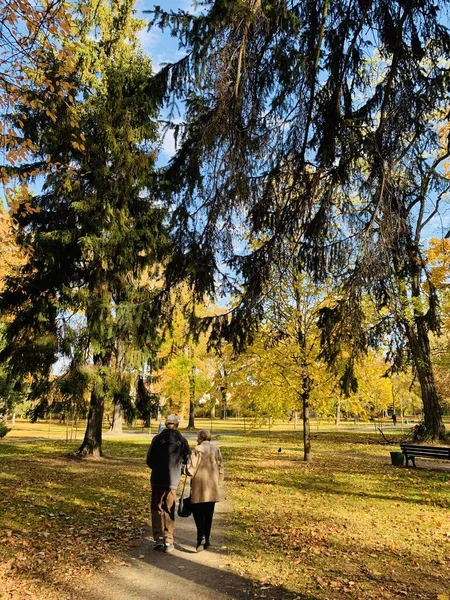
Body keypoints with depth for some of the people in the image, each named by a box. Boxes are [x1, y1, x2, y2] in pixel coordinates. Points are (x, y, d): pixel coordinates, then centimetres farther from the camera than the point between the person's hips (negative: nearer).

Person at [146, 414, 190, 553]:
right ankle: (168, 542, 15)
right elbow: (187, 460, -1)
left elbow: (149, 460, -3)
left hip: (157, 479, 0)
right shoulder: (182, 440, -3)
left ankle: (158, 539, 10)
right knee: (169, 511, 12)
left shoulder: (157, 438, -5)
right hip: (173, 480, 1)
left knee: (157, 509, 13)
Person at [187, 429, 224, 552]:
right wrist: (218, 483, 14)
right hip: (212, 488, 4)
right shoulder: (216, 450, 4)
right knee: (208, 514, 14)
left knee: (198, 512, 6)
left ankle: (201, 536, -10)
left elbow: (190, 469, -12)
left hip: (199, 487, -4)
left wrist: (191, 475, 9)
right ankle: (206, 540, 20)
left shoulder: (197, 450, -10)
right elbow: (221, 468, 5)